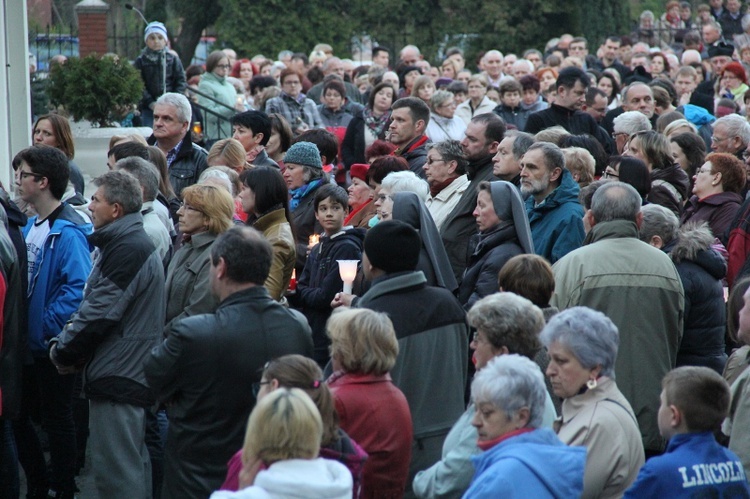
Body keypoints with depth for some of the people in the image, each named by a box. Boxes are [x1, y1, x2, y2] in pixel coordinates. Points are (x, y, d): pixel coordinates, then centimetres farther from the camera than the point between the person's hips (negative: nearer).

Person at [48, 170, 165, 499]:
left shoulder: (127, 248, -16)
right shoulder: (133, 243, 17)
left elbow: (99, 312, -19)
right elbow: (94, 304, 18)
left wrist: (63, 350, -6)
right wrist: (67, 344, 5)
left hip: (117, 376, -11)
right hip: (132, 372, 11)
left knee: (115, 471, -8)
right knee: (133, 464, 17)